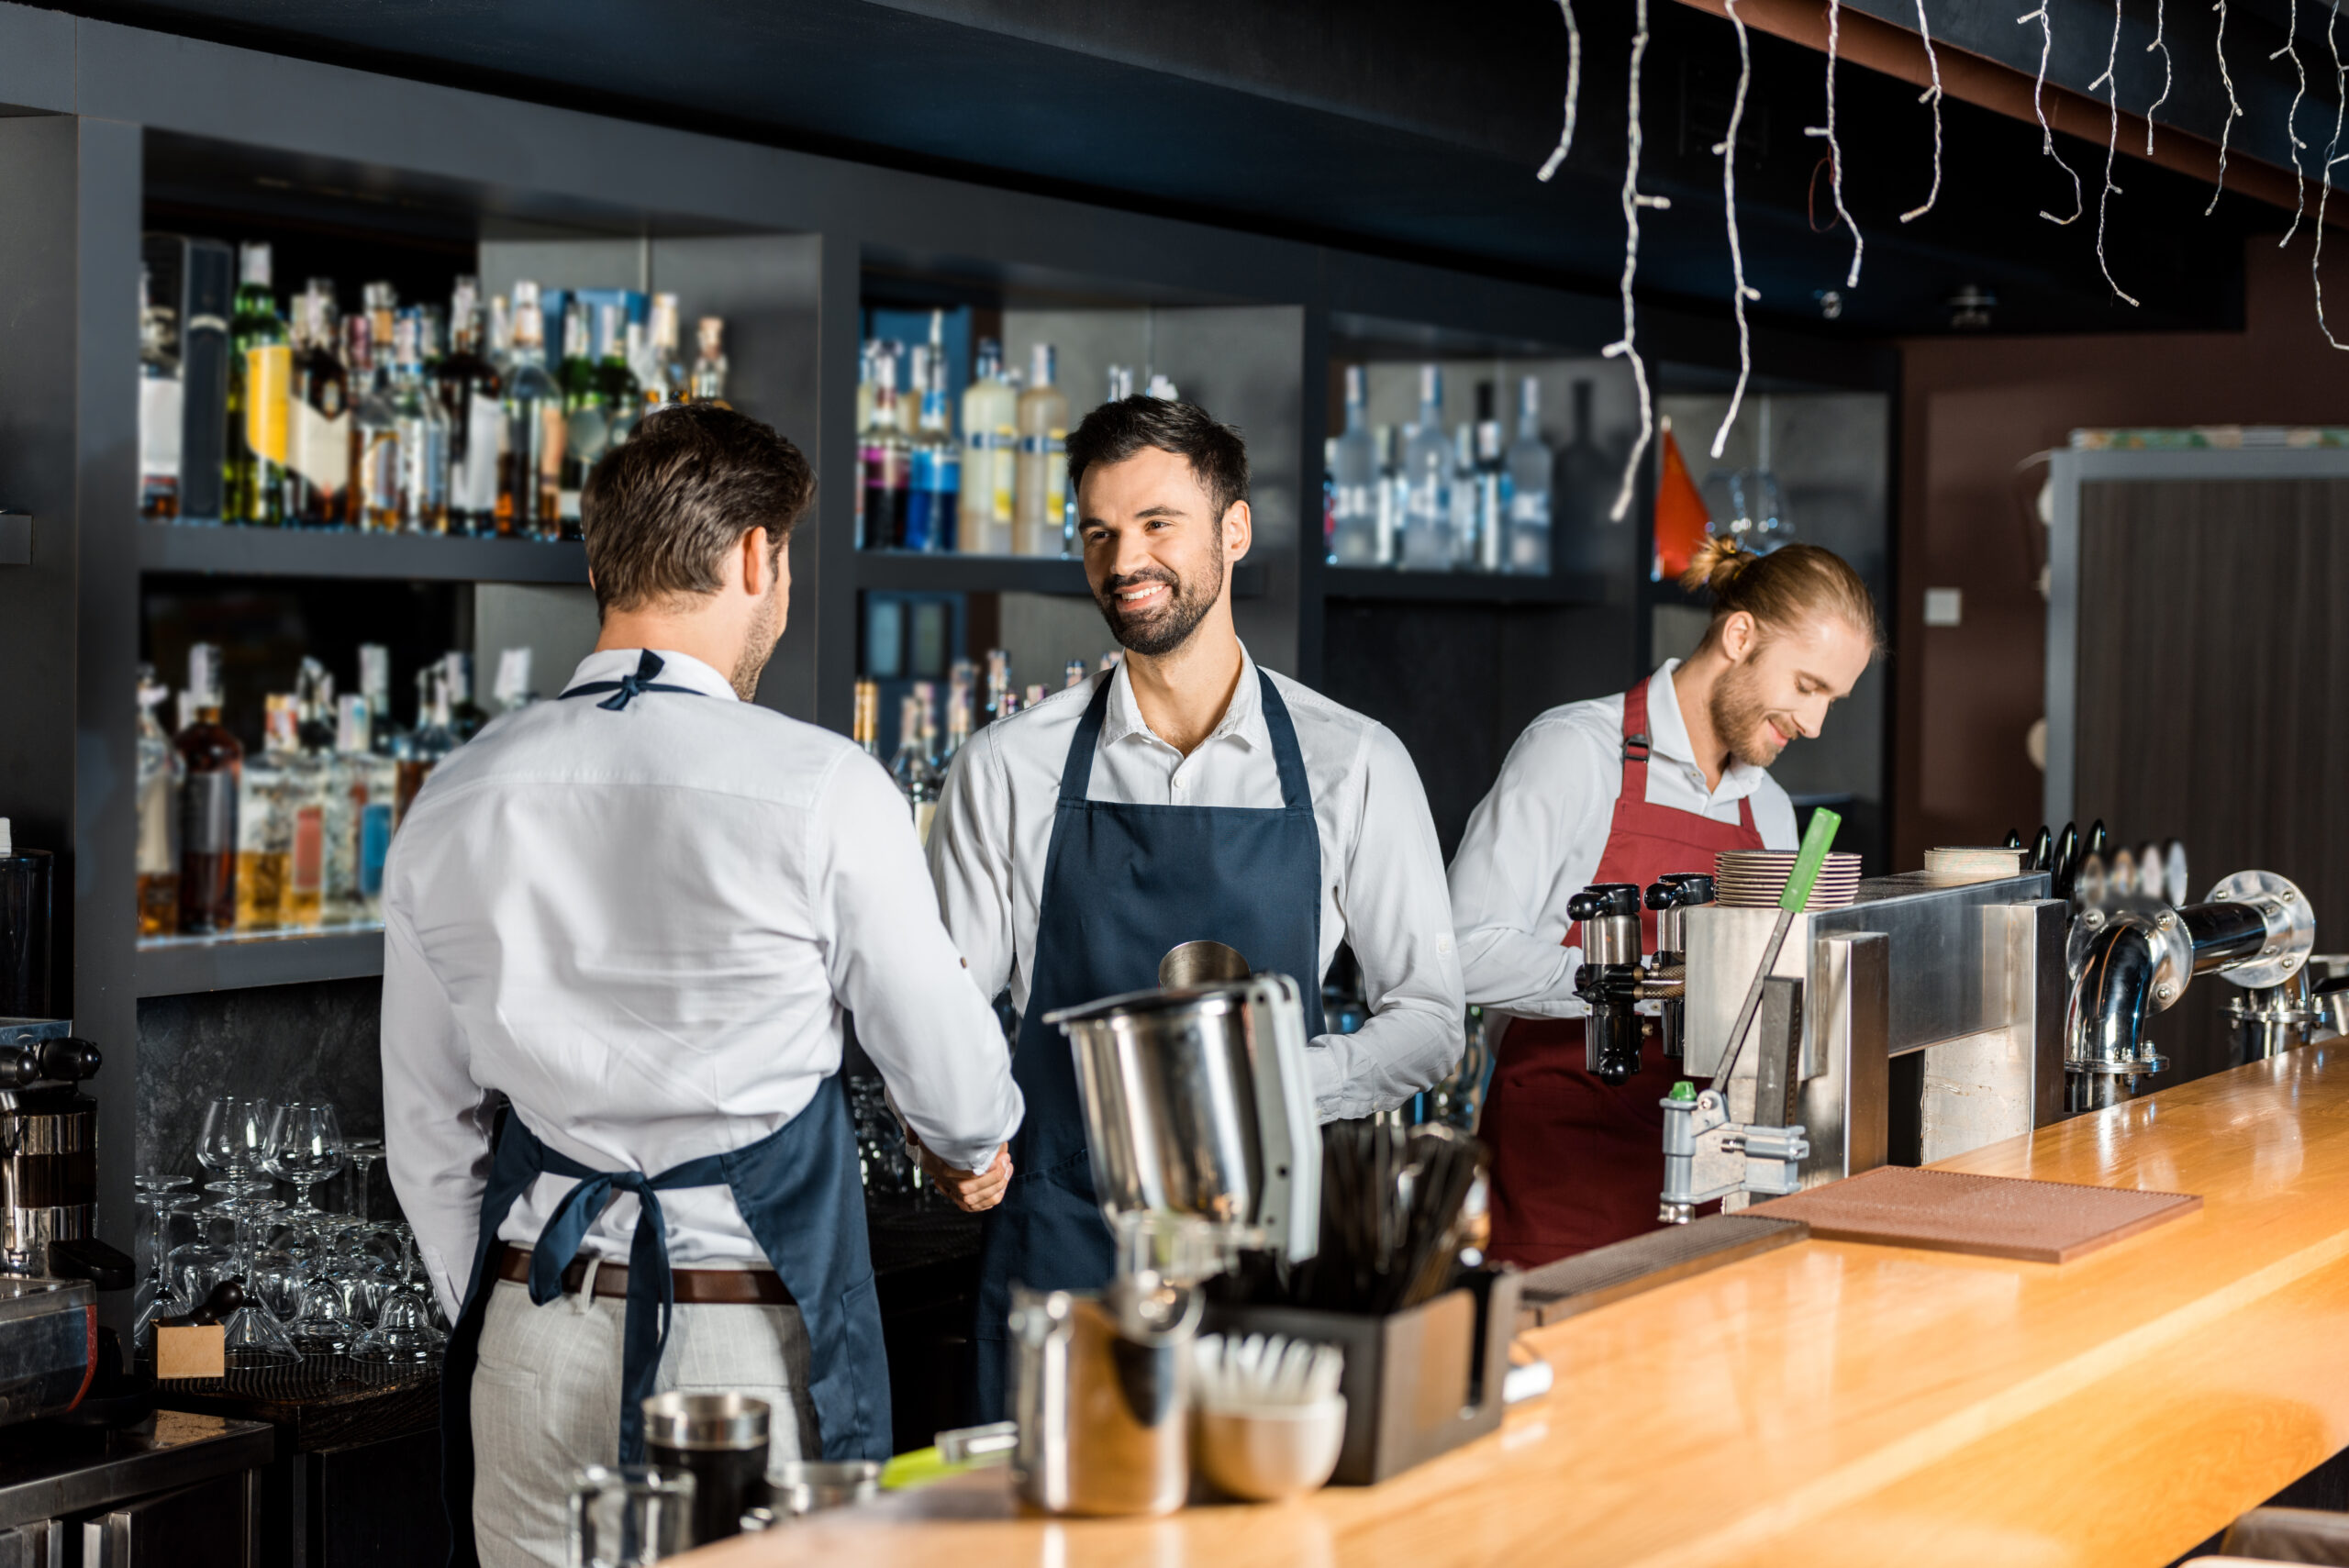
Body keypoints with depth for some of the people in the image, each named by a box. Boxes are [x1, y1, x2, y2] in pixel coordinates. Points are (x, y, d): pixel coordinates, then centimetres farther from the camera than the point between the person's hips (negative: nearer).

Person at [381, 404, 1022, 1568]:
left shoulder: (451, 804, 4)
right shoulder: (821, 790, -10)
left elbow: (426, 1129, 12)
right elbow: (949, 1077, 1)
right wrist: (971, 1146, 24)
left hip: (535, 1337, 4)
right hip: (751, 1332, -4)